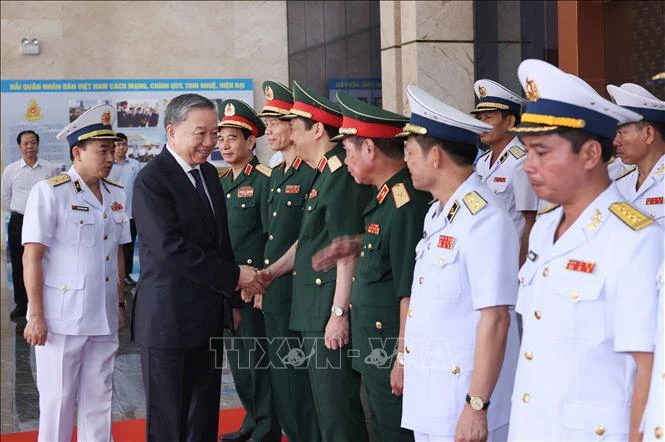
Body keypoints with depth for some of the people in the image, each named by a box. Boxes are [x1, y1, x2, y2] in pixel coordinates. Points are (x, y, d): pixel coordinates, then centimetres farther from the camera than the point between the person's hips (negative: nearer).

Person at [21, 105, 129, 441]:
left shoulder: (116, 195, 8)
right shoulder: (49, 192, -9)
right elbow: (31, 256, -10)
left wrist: (121, 305, 14)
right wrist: (36, 315, -13)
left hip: (104, 319, 5)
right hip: (61, 318, -5)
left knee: (98, 400, 12)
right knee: (57, 400, 6)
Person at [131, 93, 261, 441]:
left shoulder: (209, 173, 11)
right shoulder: (152, 180, -14)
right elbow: (172, 249, -22)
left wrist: (232, 301, 17)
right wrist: (233, 276, -18)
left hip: (210, 317, 8)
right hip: (169, 318, -7)